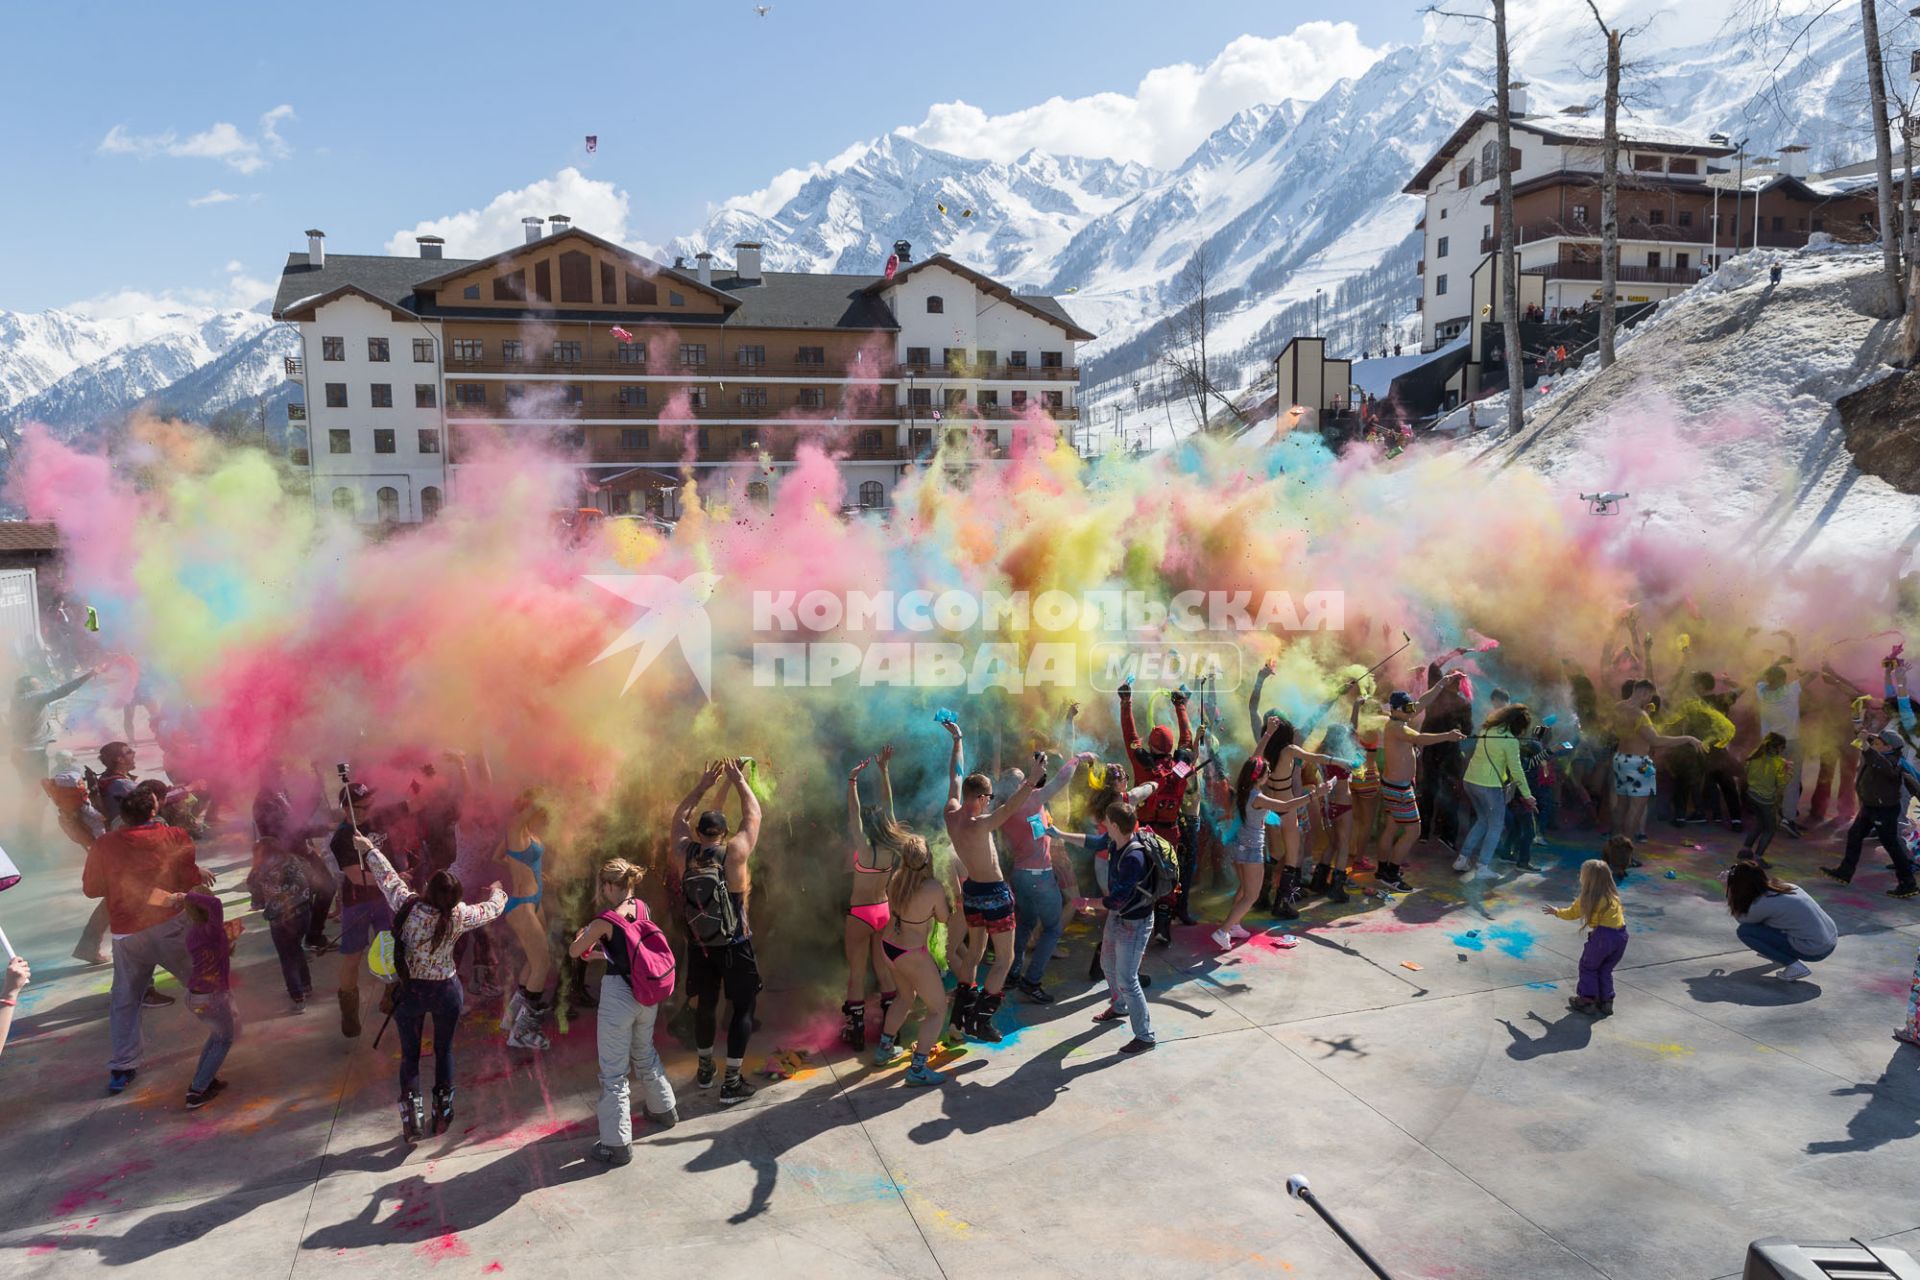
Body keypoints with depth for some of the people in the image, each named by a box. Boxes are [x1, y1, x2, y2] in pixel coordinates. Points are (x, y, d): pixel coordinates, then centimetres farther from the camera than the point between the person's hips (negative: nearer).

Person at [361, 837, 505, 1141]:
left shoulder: (407, 905, -17)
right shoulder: (459, 915, -17)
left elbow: (387, 876, -1)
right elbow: (493, 909, 1)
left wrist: (369, 849, 16)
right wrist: (497, 892, 24)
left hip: (409, 991, 0)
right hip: (446, 991, 0)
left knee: (409, 1056, 14)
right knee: (444, 1051, 18)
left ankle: (412, 1118, 10)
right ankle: (442, 1114, 23)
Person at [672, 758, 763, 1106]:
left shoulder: (686, 853, -8)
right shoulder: (734, 853, -17)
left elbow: (680, 817, 11)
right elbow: (753, 815, -3)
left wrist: (704, 784, 12)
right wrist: (739, 781, 7)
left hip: (699, 946, 4)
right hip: (735, 946, -4)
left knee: (705, 1004, 20)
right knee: (742, 1008, 7)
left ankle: (705, 1070, 36)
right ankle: (732, 1083, 6)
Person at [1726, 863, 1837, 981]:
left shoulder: (1763, 905, -17)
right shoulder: (1786, 887, 5)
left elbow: (1741, 918, 3)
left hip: (1814, 952, -8)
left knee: (1745, 931, -6)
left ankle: (1794, 966, -6)